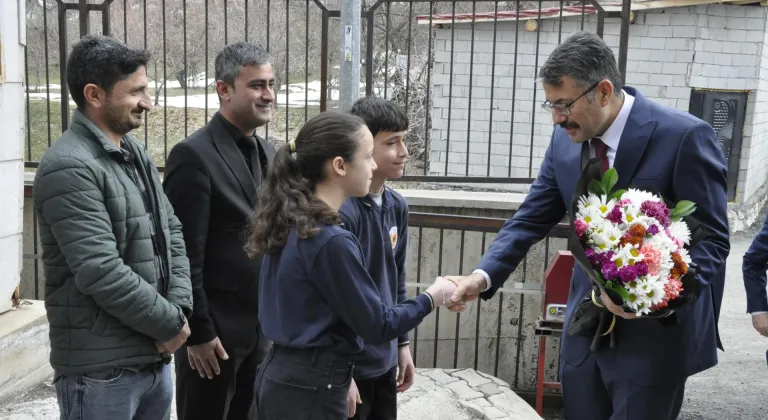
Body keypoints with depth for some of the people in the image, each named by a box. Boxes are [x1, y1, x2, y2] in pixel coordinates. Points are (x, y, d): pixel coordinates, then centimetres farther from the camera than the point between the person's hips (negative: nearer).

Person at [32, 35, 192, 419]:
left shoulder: (135, 153, 10)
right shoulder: (69, 168, -18)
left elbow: (171, 231, 10)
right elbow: (102, 273, -24)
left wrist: (179, 307, -4)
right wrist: (171, 323, -13)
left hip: (154, 356, 8)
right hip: (102, 369, -8)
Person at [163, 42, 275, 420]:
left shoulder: (266, 153, 8)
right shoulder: (194, 155, -16)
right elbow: (185, 255, -17)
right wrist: (198, 331, -16)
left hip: (262, 325, 7)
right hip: (215, 328, -7)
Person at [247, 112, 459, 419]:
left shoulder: (289, 221, 4)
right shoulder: (331, 241, -23)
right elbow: (378, 326, -16)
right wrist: (431, 298, -1)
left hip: (285, 378, 9)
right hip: (309, 391, -9)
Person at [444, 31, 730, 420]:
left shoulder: (685, 137, -17)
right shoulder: (565, 139, -2)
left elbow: (712, 240, -14)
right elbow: (531, 219, 3)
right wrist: (485, 274, -13)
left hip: (656, 331, -5)